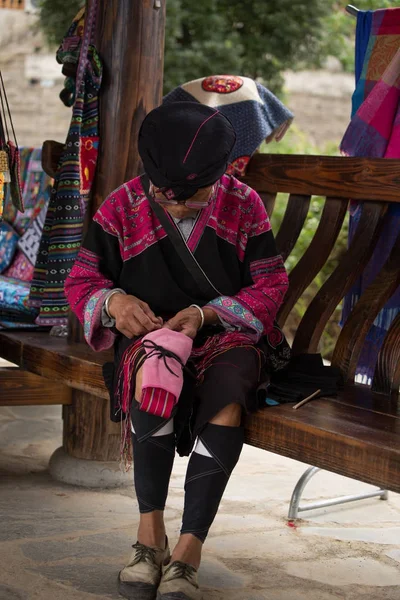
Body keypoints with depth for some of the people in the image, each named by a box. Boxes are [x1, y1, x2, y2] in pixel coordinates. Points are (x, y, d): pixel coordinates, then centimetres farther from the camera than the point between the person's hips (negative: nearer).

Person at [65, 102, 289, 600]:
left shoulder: (243, 205, 0)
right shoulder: (121, 208, 1)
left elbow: (271, 284, 0)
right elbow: (80, 281, 6)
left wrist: (207, 314, -16)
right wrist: (113, 301, -19)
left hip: (227, 334, 0)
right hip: (149, 332, 0)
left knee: (228, 392, -36)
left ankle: (188, 551, -29)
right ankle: (150, 533, -24)